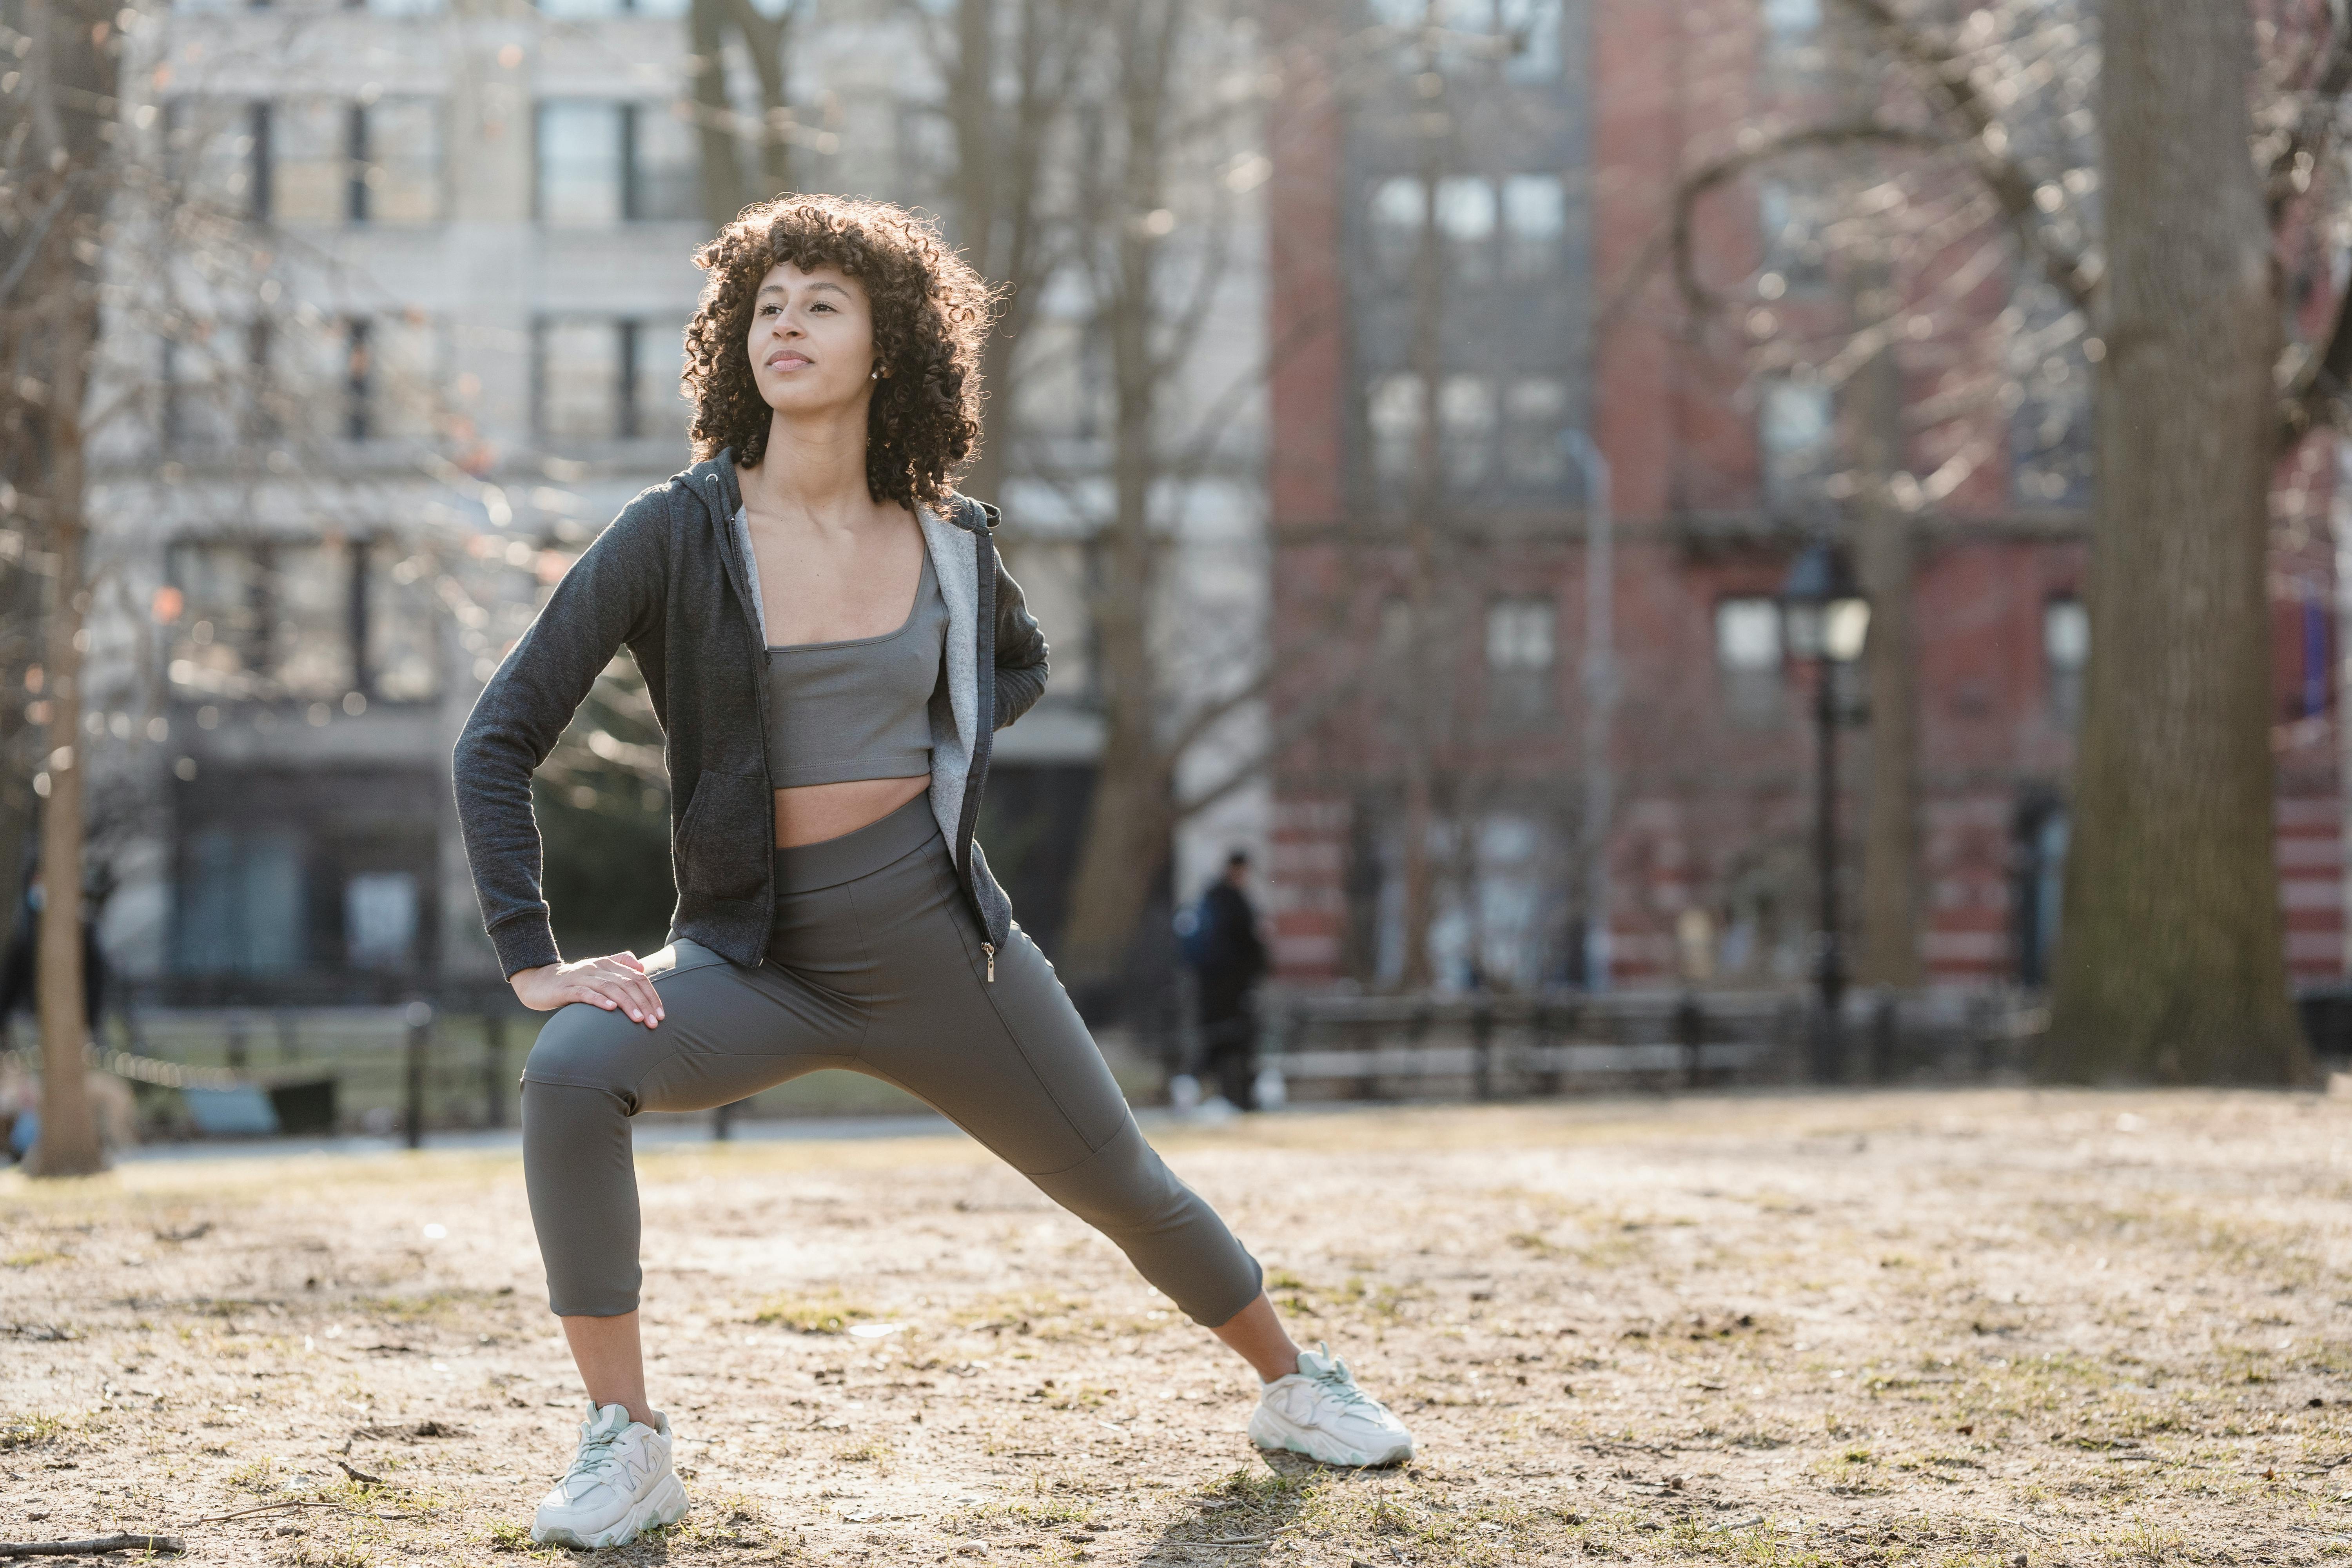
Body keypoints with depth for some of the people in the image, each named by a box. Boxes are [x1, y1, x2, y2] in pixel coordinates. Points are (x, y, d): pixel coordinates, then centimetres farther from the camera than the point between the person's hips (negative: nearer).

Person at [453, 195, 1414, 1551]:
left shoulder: (950, 538, -1)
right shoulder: (675, 537, -11)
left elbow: (1019, 662, 24)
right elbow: (500, 741, -11)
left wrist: (949, 765, 6)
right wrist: (532, 958, -18)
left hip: (939, 944, 2)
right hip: (755, 956, -2)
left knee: (1126, 1187, 13)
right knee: (573, 1074, -30)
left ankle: (1296, 1384, 42)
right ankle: (626, 1446, -19)